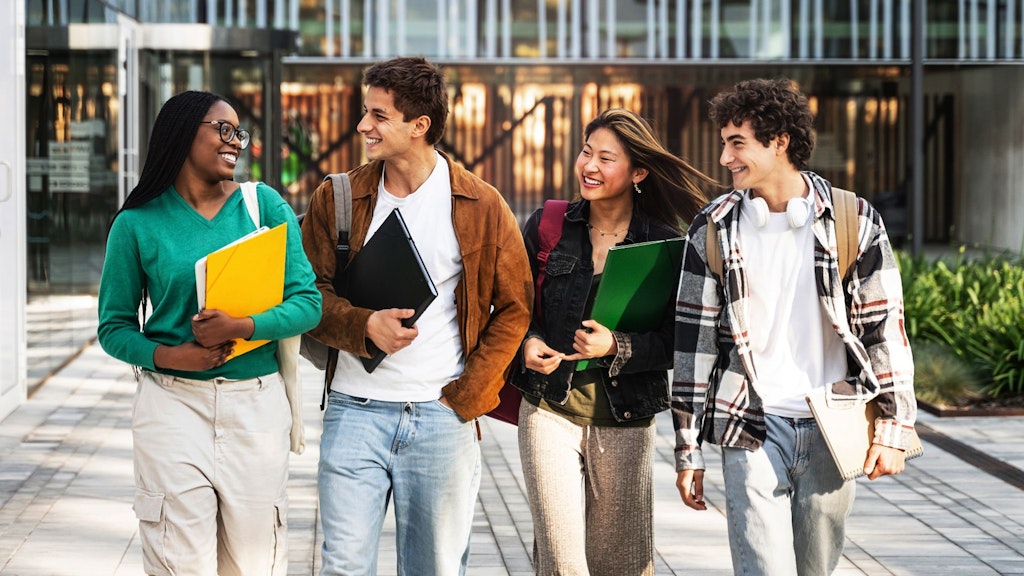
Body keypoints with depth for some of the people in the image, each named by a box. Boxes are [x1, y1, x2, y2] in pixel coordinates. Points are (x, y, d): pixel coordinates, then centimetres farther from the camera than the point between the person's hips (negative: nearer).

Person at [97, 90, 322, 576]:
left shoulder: (265, 205, 3)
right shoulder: (138, 223, 1)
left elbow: (307, 302, -2)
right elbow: (115, 326, 4)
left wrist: (242, 327, -18)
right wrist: (167, 356, -15)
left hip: (257, 404, 1)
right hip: (173, 404, -1)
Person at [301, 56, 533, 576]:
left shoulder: (482, 207, 0)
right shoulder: (337, 199, 5)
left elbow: (514, 309, 4)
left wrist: (467, 396, -3)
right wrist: (365, 326, -15)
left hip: (442, 416, -1)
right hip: (355, 411, 1)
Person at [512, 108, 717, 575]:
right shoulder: (547, 226, 3)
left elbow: (678, 340, -4)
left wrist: (616, 348, -19)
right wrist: (527, 342, -6)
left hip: (625, 420, 0)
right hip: (550, 409, 0)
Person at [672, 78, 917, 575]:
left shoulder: (853, 222, 0)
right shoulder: (714, 230, 2)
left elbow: (885, 329, 3)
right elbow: (694, 338, 4)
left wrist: (894, 429, -2)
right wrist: (687, 450, 3)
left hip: (830, 431, 1)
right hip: (752, 429, 0)